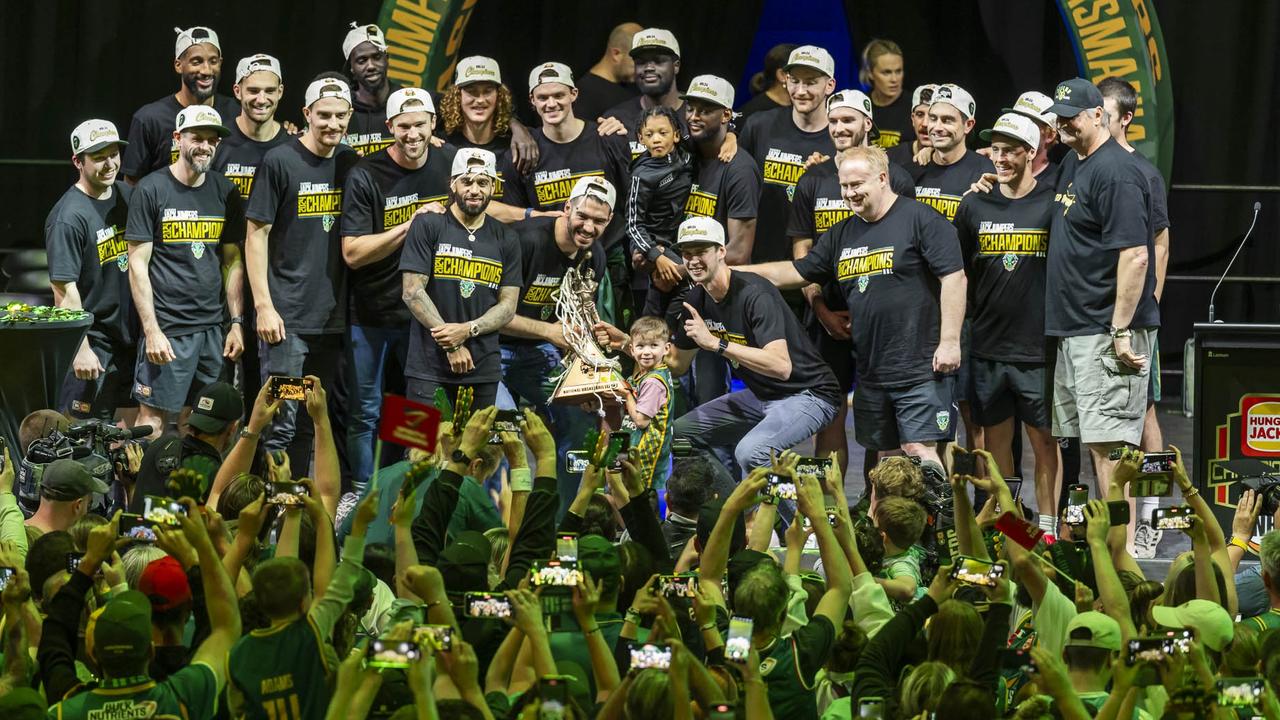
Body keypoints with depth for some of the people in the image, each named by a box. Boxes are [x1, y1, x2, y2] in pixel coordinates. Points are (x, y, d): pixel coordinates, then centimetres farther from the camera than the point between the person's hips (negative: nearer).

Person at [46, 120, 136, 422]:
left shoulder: (127, 195, 7)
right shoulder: (68, 217, -17)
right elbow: (65, 290, -18)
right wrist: (81, 350, -21)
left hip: (132, 336, 7)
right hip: (93, 340, -7)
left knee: (133, 423, 10)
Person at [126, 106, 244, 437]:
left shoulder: (224, 192, 10)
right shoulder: (152, 190, -4)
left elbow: (232, 262, 14)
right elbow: (138, 265, -6)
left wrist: (236, 323, 7)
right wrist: (151, 331, -13)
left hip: (213, 327, 4)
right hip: (167, 329, -4)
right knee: (152, 420, -7)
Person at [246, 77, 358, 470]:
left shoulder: (350, 164, 10)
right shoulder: (280, 162, -6)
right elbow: (256, 234, -6)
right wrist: (264, 305, -12)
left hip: (332, 318, 6)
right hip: (287, 319, -6)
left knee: (313, 426, 11)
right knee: (282, 425, -8)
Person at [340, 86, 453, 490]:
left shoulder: (450, 162, 0)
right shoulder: (365, 177, -13)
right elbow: (353, 253, -18)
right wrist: (412, 225, -24)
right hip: (371, 315, -3)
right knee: (366, 413, 4)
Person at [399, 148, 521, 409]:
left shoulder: (504, 241, 11)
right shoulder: (427, 227, 1)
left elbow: (508, 306, 8)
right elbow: (413, 292, -5)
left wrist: (468, 330, -12)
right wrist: (451, 346, -11)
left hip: (484, 368, 3)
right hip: (429, 365, -3)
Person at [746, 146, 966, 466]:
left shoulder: (921, 220, -6)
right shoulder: (842, 235, 16)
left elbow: (953, 278, -10)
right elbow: (798, 272, 22)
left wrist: (949, 342, -15)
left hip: (920, 368, -7)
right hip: (870, 373, 7)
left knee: (919, 451, -14)